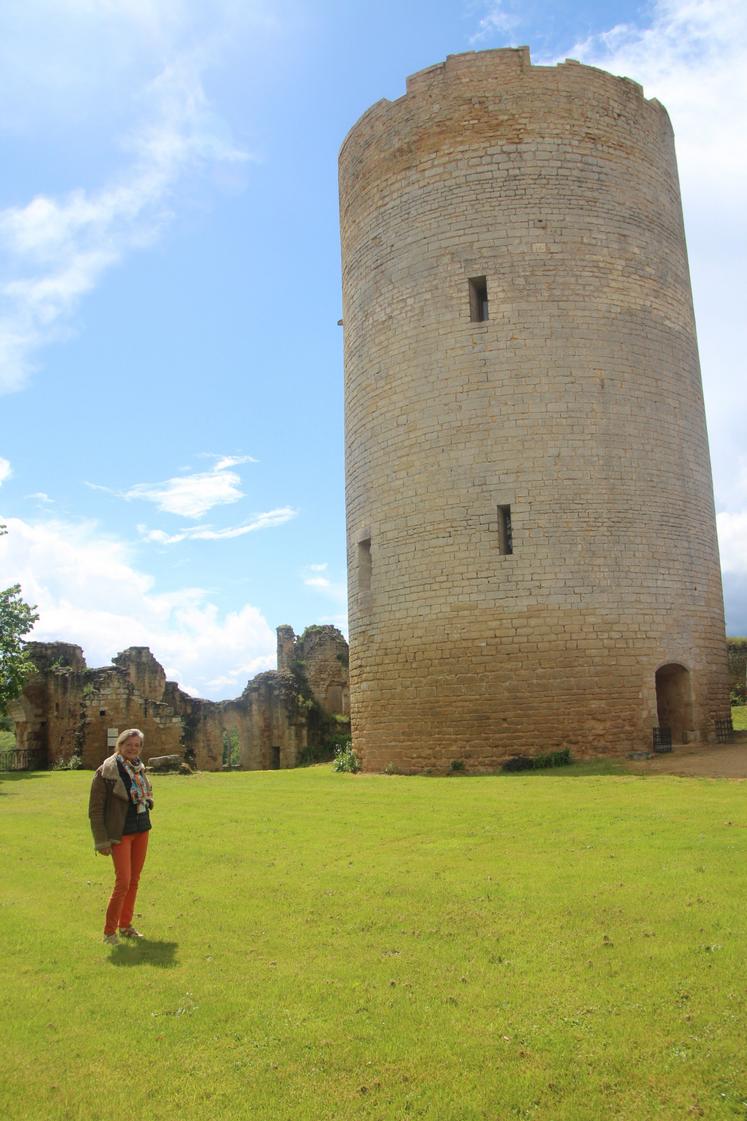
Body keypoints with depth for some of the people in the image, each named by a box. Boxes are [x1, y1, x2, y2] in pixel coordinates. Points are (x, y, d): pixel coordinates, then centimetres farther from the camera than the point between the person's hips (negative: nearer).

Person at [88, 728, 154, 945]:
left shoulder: (139, 768, 6)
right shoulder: (106, 771, -13)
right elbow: (95, 809, -11)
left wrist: (147, 801, 5)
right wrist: (101, 841, -13)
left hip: (141, 829, 7)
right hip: (120, 833, -6)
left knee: (134, 880, 12)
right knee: (123, 882, -9)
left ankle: (125, 925, 26)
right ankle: (109, 931, 6)